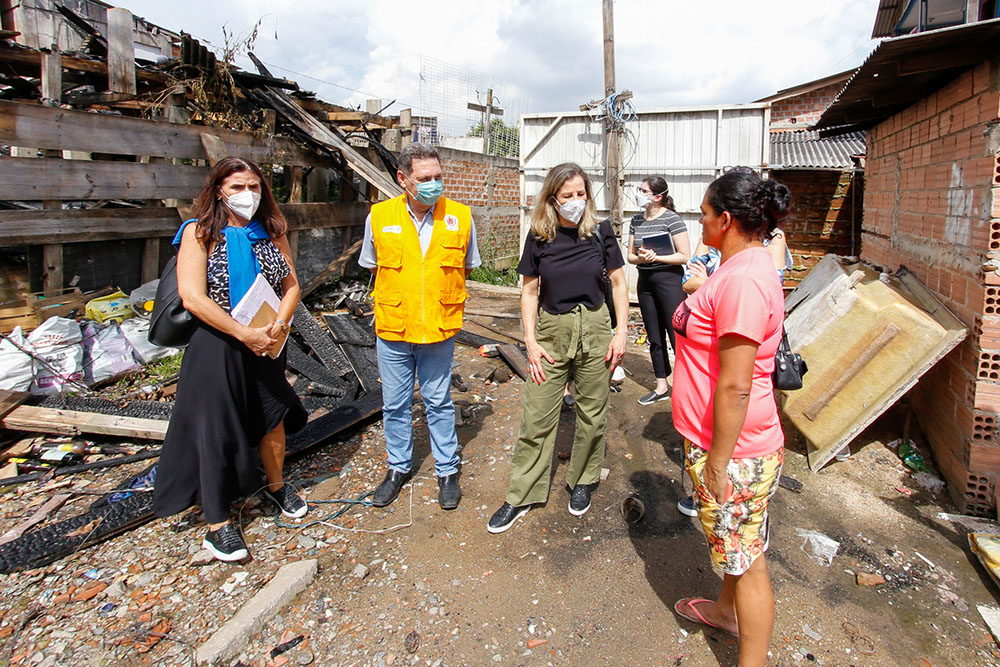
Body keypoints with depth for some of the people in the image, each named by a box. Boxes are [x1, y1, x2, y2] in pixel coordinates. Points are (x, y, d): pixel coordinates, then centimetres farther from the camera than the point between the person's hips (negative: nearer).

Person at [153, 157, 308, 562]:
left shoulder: (271, 232, 6)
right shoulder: (200, 232, -8)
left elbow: (291, 284, 5)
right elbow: (192, 297, -17)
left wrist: (279, 325, -14)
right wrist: (245, 334, -20)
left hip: (266, 345, 5)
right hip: (217, 348, -5)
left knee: (273, 420, 16)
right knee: (216, 433, 2)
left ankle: (276, 486, 42)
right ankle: (217, 525, 17)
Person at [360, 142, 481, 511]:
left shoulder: (460, 217, -5)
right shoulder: (379, 216, -5)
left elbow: (465, 268, 8)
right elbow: (372, 266, 10)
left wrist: (442, 300, 1)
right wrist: (395, 300, 3)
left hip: (439, 330, -1)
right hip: (392, 329, 1)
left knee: (439, 403, 11)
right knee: (395, 404, 14)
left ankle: (447, 470, 29)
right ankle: (399, 467, 34)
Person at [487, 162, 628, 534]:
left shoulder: (600, 232, -3)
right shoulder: (539, 237, -3)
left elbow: (618, 283, 4)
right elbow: (529, 291, 2)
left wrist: (621, 332, -3)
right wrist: (531, 342, -4)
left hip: (594, 329, 1)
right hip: (552, 331, 0)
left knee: (592, 413, 11)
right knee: (536, 416, 2)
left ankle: (582, 482, 33)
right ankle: (521, 497, 15)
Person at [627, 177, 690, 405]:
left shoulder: (671, 218, -9)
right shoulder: (637, 220, 9)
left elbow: (685, 256, -12)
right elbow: (630, 255, 9)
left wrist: (656, 257, -19)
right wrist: (640, 258, -12)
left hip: (669, 279, -6)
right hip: (645, 281, 7)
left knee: (677, 336, -5)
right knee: (655, 338, 13)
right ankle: (661, 387, 25)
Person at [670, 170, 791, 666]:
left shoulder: (743, 280, -26)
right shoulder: (744, 265, 8)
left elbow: (734, 387, -27)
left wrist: (718, 464, -20)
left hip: (734, 450, -10)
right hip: (725, 442, 10)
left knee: (746, 559, 7)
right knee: (732, 540, 29)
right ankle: (726, 609, 52)